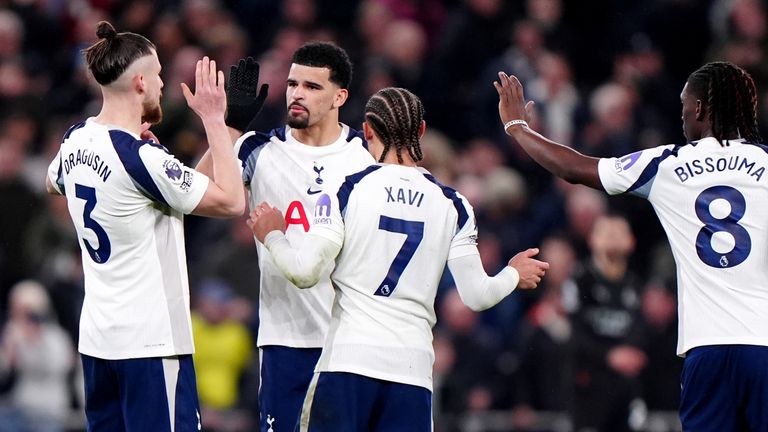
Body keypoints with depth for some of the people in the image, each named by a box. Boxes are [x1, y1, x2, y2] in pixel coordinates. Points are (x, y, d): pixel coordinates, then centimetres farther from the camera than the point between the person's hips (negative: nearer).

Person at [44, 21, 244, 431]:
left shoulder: (75, 141, 5)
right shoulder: (142, 158, -18)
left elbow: (54, 182, 31)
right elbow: (231, 201, -13)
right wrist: (214, 120, -8)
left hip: (96, 335, 8)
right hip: (150, 340, -8)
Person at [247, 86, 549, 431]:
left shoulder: (345, 192, -2)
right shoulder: (451, 205, 6)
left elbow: (305, 273, -5)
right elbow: (476, 296, 6)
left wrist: (272, 236, 15)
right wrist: (514, 275, 28)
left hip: (346, 362, -2)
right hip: (413, 365, 2)